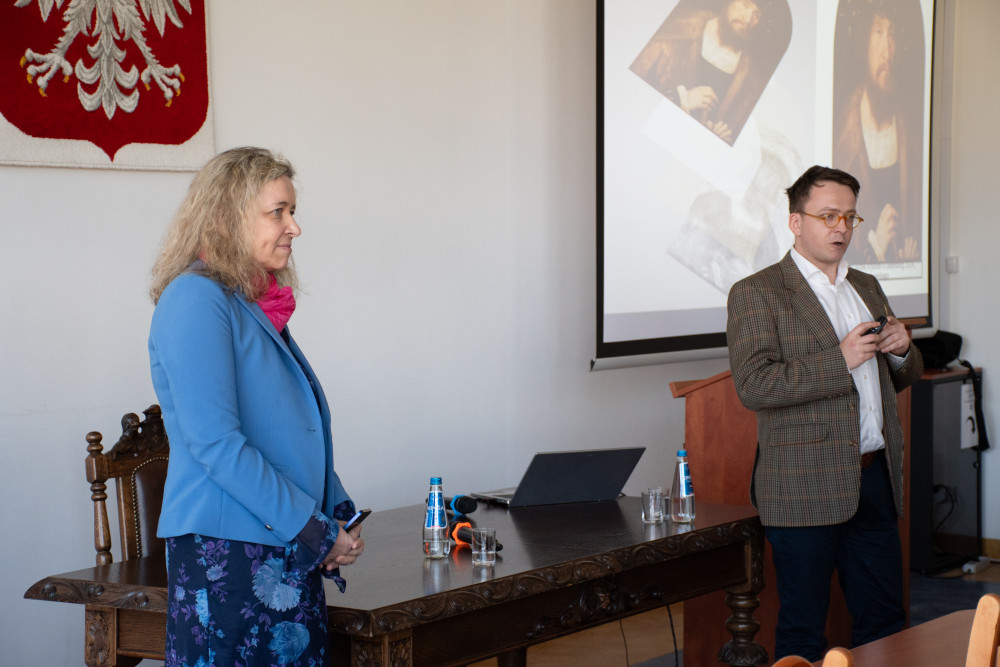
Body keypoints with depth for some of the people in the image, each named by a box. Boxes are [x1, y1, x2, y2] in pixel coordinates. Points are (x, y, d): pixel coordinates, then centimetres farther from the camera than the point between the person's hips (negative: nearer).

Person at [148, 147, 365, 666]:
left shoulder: (259, 308, 17)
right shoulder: (196, 299, -10)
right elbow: (215, 443, -18)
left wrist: (338, 515, 9)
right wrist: (315, 531, -14)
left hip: (290, 557, 8)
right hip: (225, 555, -8)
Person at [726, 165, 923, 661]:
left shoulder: (866, 287, 18)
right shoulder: (757, 294, -5)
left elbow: (901, 379, 25)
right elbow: (754, 386, -17)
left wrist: (901, 351, 1)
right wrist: (840, 360, -20)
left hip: (874, 478, 7)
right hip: (805, 489, -6)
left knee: (884, 620, 11)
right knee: (803, 630, 2)